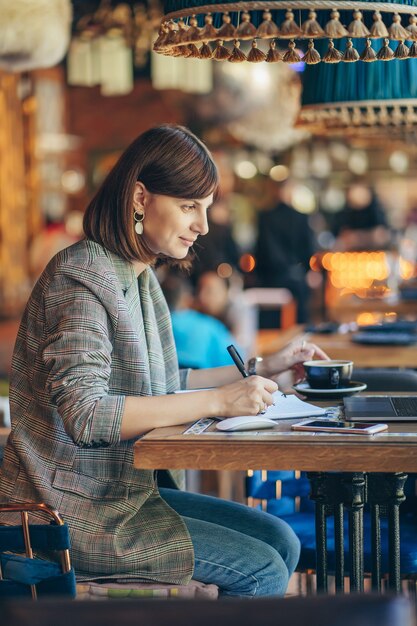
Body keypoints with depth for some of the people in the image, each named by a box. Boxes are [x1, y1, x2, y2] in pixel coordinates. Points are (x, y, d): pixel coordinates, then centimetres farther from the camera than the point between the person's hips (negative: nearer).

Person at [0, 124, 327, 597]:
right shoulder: (81, 277, -18)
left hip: (122, 492, 9)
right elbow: (83, 413, -28)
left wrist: (260, 370, 11)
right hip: (72, 513, -9)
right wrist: (218, 401, -29)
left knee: (280, 540, 6)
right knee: (261, 570, -12)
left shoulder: (140, 278, 11)